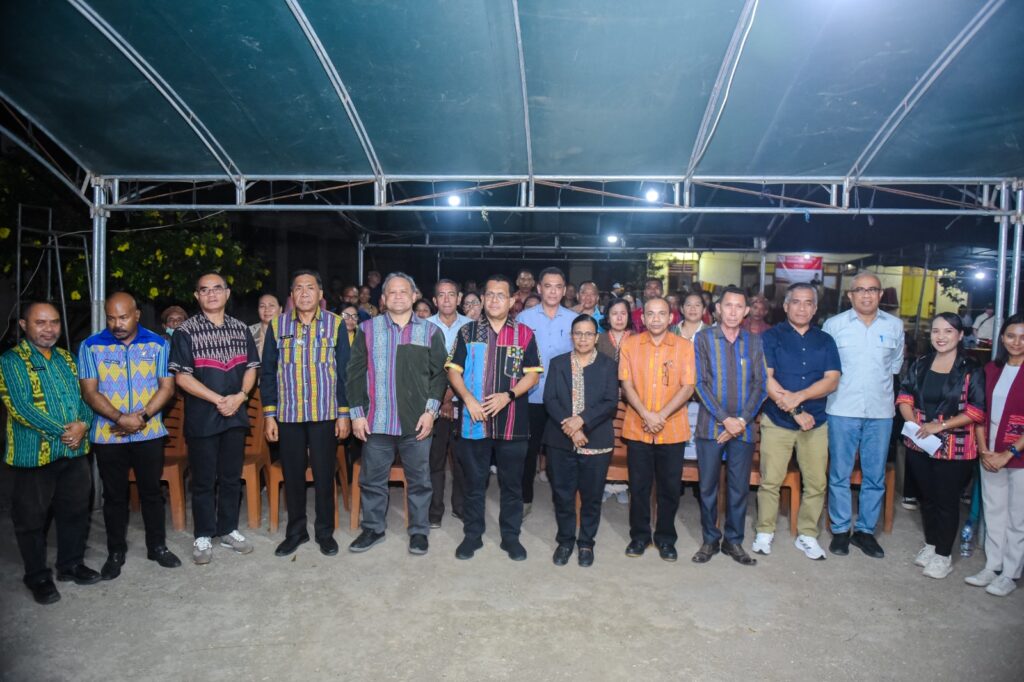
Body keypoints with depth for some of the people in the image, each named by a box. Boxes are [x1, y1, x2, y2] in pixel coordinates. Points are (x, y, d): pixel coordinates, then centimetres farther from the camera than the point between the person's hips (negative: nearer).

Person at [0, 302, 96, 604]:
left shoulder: (67, 358, 11)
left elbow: (84, 395, 8)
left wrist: (82, 424, -12)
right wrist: (62, 431, -17)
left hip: (75, 451, 5)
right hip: (33, 454, -5)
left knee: (75, 511, 14)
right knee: (33, 518, 8)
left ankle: (71, 564, 31)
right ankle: (38, 576, 23)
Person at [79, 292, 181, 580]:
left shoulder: (158, 345, 0)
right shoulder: (91, 347, -1)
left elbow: (167, 387, -2)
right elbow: (89, 391, -6)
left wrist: (142, 417, -15)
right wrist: (121, 418, -19)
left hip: (150, 434, 0)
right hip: (107, 436, 0)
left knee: (152, 491, 10)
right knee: (114, 496, 11)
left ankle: (157, 546, 24)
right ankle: (115, 552, 25)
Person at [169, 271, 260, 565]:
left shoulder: (241, 329, 8)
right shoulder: (186, 331, -5)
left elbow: (251, 368, 9)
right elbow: (181, 376, -10)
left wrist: (240, 396, -9)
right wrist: (218, 400, -16)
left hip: (236, 415, 4)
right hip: (201, 417, -3)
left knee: (232, 476, 12)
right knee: (203, 480, 5)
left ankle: (228, 530, 26)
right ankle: (203, 536, 19)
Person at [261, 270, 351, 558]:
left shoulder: (335, 324, 0)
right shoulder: (277, 325, 4)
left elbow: (344, 371, 1)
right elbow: (268, 372, 6)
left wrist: (344, 413, -3)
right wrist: (269, 415, 1)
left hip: (325, 414, -1)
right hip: (288, 415, 2)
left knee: (324, 475, 5)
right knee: (292, 475, 10)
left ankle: (325, 531, 21)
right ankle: (296, 531, 26)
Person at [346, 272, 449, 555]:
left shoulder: (431, 331, 5)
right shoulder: (368, 329, 6)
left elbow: (439, 374, 4)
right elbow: (356, 373, 4)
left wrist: (431, 409, -6)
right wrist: (357, 413, -1)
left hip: (416, 422, -1)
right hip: (376, 421, 1)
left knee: (419, 480, 8)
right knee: (373, 479, 11)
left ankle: (419, 531, 23)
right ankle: (373, 528, 28)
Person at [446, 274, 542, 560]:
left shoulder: (525, 334, 3)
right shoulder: (467, 332, 5)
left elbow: (533, 374, 0)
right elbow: (454, 371, 3)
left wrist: (508, 395, -15)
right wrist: (468, 399, -12)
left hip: (513, 422, 0)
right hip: (474, 421, 1)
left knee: (512, 483, 10)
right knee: (474, 482, 11)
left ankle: (511, 536, 25)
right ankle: (472, 535, 25)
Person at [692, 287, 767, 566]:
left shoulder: (754, 342, 6)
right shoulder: (703, 338, 0)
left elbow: (760, 385, 2)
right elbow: (701, 383, -6)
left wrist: (742, 421, -10)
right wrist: (725, 419, -13)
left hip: (744, 427, 2)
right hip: (711, 425, -1)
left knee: (739, 487, 8)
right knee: (708, 487, 5)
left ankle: (733, 540, 23)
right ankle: (709, 540, 20)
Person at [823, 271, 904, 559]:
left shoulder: (895, 326, 6)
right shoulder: (833, 324, -2)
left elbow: (895, 364, 19)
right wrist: (842, 387, 9)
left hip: (880, 411, 2)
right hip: (842, 409, -2)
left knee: (875, 476, 8)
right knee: (839, 474, 4)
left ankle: (865, 530, 22)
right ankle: (840, 530, 17)